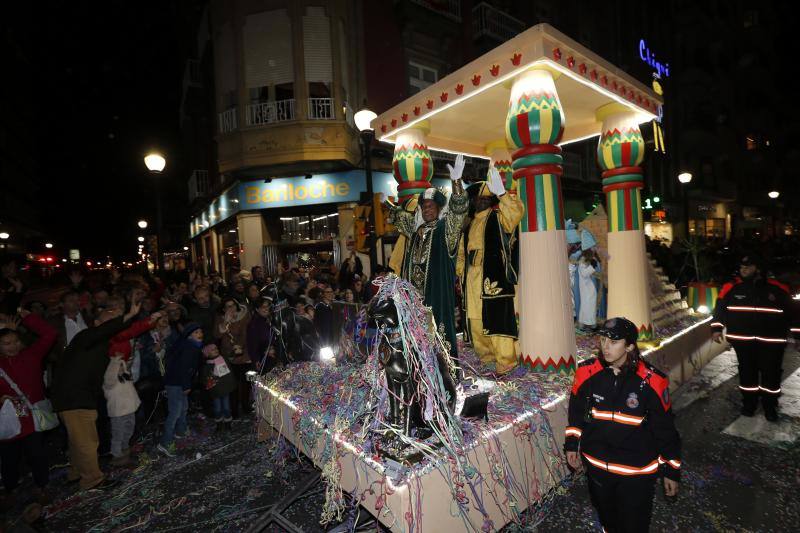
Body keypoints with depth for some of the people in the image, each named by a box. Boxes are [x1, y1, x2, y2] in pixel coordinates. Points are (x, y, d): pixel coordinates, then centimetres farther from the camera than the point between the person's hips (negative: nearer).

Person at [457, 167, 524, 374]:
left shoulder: (498, 217, 2)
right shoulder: (469, 224, 20)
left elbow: (516, 211, -19)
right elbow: (462, 252, 21)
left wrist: (501, 193, -32)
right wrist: (460, 275, 16)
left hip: (494, 277, -7)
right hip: (473, 278, 7)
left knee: (497, 318, -8)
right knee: (475, 319, 11)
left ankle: (506, 360, 0)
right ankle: (487, 355, 25)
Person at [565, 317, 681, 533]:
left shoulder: (652, 381, -19)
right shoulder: (587, 372, -13)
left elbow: (665, 428, -7)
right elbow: (575, 411, 2)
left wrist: (671, 471, 1)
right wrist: (572, 445, 7)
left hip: (637, 471, -2)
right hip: (596, 465, 3)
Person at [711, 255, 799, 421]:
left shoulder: (777, 289, -1)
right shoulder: (731, 288, -1)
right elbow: (720, 308, 5)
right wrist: (716, 328, 1)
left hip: (771, 341, 0)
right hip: (742, 340, 0)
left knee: (771, 373, 6)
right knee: (747, 372, 10)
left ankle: (770, 406, 25)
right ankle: (749, 402, 27)